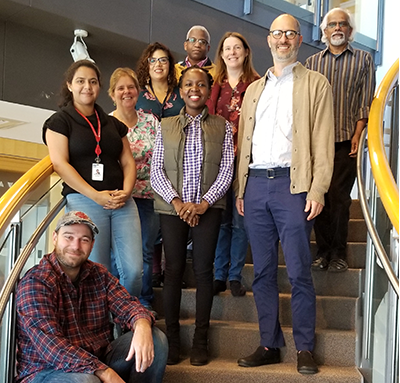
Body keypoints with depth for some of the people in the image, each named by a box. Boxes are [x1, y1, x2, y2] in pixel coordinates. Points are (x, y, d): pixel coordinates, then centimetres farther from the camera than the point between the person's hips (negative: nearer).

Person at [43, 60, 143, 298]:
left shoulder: (113, 124, 20)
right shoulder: (60, 121, 5)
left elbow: (128, 161, 16)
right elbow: (60, 164, -6)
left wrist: (126, 191, -5)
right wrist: (95, 195, -14)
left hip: (122, 202, 4)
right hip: (83, 201, -4)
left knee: (134, 270, -6)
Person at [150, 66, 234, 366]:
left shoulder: (222, 127, 7)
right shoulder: (166, 127, 9)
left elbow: (227, 170, 1)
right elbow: (156, 171, 4)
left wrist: (204, 203, -10)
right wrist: (177, 202, -10)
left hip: (208, 207, -1)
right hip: (172, 207, 1)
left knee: (203, 270, -1)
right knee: (174, 269, 0)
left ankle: (201, 341, 6)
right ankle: (172, 338, 8)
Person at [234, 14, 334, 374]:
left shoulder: (315, 84, 6)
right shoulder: (254, 89, 20)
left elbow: (323, 141, -2)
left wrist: (317, 190, -11)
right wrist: (240, 189, 9)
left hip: (292, 183, -4)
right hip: (255, 183, 5)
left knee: (299, 272, -3)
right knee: (263, 271, 7)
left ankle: (304, 348, 7)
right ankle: (270, 345, 16)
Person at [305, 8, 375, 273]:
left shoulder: (363, 59, 10)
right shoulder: (312, 62, 16)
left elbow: (366, 101, 3)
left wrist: (358, 135, -8)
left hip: (346, 139, -2)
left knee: (339, 196, -7)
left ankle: (339, 253, 2)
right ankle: (323, 250, 9)